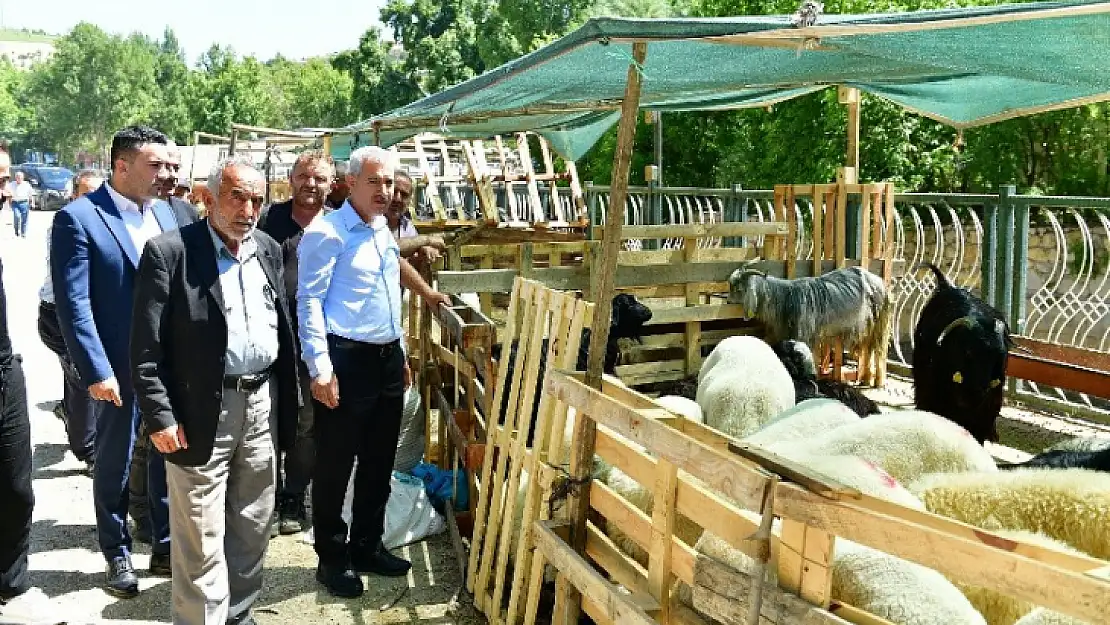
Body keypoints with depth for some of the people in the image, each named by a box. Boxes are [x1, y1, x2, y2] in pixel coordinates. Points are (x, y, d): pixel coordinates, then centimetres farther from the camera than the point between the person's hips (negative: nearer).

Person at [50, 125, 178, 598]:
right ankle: (117, 555, 29)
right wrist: (97, 372, -18)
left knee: (170, 456, 14)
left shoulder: (164, 213, 6)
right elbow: (73, 304, -15)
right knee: (115, 464, 12)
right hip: (121, 367, -5)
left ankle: (166, 545, 31)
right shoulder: (78, 218, -12)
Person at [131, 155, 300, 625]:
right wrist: (160, 417, -15)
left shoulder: (268, 250, 8)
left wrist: (284, 398, 11)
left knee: (252, 525, 17)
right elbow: (146, 346, -11)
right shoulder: (169, 252, -10)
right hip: (201, 410, -6)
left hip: (262, 402, 6)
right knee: (202, 538, 2)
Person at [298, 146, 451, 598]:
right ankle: (332, 558, 16)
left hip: (387, 358, 8)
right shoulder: (327, 233, -11)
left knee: (379, 462, 15)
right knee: (336, 466, 2)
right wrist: (320, 368, -21)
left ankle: (367, 547, 30)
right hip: (346, 360, -8)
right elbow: (309, 302, -15)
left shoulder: (383, 231, 15)